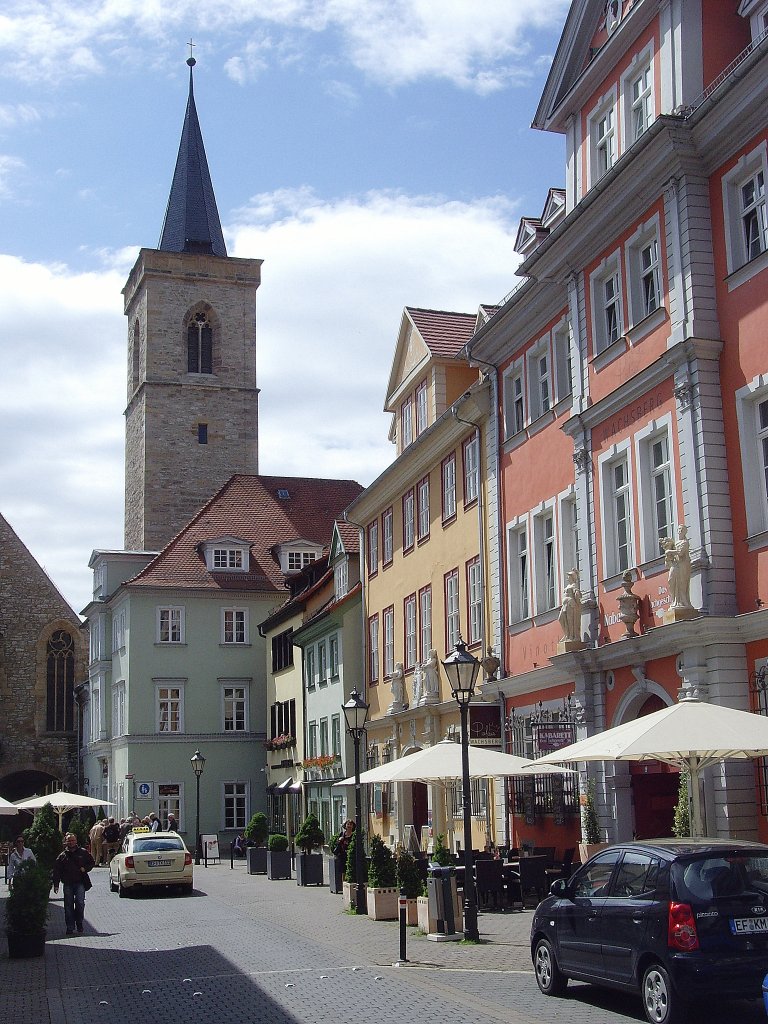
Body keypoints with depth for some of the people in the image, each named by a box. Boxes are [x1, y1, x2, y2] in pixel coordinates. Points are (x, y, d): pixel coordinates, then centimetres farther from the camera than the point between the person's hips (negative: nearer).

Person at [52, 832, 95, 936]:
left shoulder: (83, 853, 8)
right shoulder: (62, 856, 8)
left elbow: (91, 863, 17)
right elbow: (56, 871, 7)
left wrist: (85, 869, -3)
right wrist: (56, 884, -1)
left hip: (80, 883, -1)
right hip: (67, 884, 1)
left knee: (80, 902, -12)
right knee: (68, 906, 1)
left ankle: (79, 922, 9)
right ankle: (70, 927, 8)